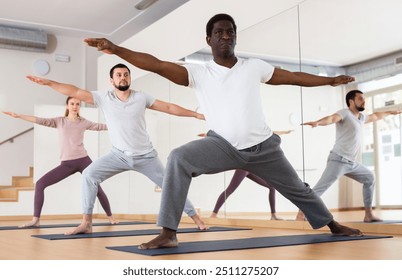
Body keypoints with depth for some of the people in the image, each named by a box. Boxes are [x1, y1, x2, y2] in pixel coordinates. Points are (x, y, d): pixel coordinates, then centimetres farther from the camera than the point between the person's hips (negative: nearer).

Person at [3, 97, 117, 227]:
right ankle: (36, 219, -8)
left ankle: (110, 217, 18)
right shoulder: (59, 121, 7)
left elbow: (100, 126, 13)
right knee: (40, 184, -12)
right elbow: (40, 120, -1)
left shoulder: (84, 122, 8)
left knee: (97, 189, -3)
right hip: (66, 164, 1)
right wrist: (18, 115, -10)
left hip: (83, 160, -1)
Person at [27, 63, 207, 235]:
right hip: (119, 155, 1)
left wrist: (196, 114, 2)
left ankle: (196, 218, 20)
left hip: (146, 156, 0)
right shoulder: (104, 98, -6)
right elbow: (75, 92, -11)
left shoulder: (141, 97, -5)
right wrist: (48, 82, -19)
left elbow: (169, 107, 1)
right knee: (89, 174, -18)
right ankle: (86, 223, -12)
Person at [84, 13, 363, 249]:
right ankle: (168, 233, -26)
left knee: (297, 189, 18)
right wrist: (115, 49, -28)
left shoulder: (254, 66, 0)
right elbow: (157, 64, -18)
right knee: (179, 158, -29)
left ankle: (334, 225, 46)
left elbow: (294, 77, 10)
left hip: (263, 146, 2)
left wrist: (331, 80, 16)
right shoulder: (198, 72, -6)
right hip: (223, 145, -2)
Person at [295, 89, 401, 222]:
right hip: (338, 160, -10)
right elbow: (331, 118, -29)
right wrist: (318, 122, -50)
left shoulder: (362, 117, 18)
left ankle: (368, 214, 25)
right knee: (320, 188, -19)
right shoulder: (345, 113, -9)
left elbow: (375, 116, 39)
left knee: (369, 178, 19)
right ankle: (300, 214, -22)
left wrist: (390, 112, 52)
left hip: (352, 162, 10)